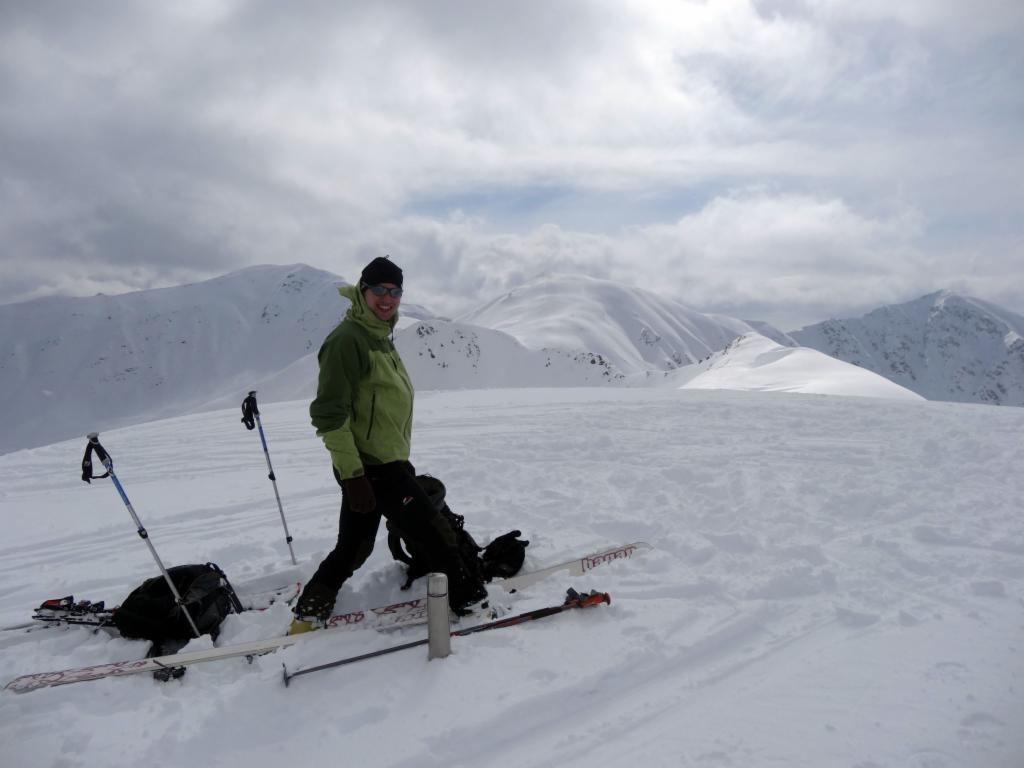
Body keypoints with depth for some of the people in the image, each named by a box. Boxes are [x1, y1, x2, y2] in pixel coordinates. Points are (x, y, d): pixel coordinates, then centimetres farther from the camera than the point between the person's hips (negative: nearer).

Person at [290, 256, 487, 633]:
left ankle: (308, 614, 29)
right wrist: (352, 474, -23)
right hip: (372, 468, -10)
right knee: (435, 532, 1)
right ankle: (465, 594, 19)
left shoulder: (380, 338, 15)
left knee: (352, 548, 18)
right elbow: (330, 414, -20)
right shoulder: (348, 339, -15)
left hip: (382, 464, 10)